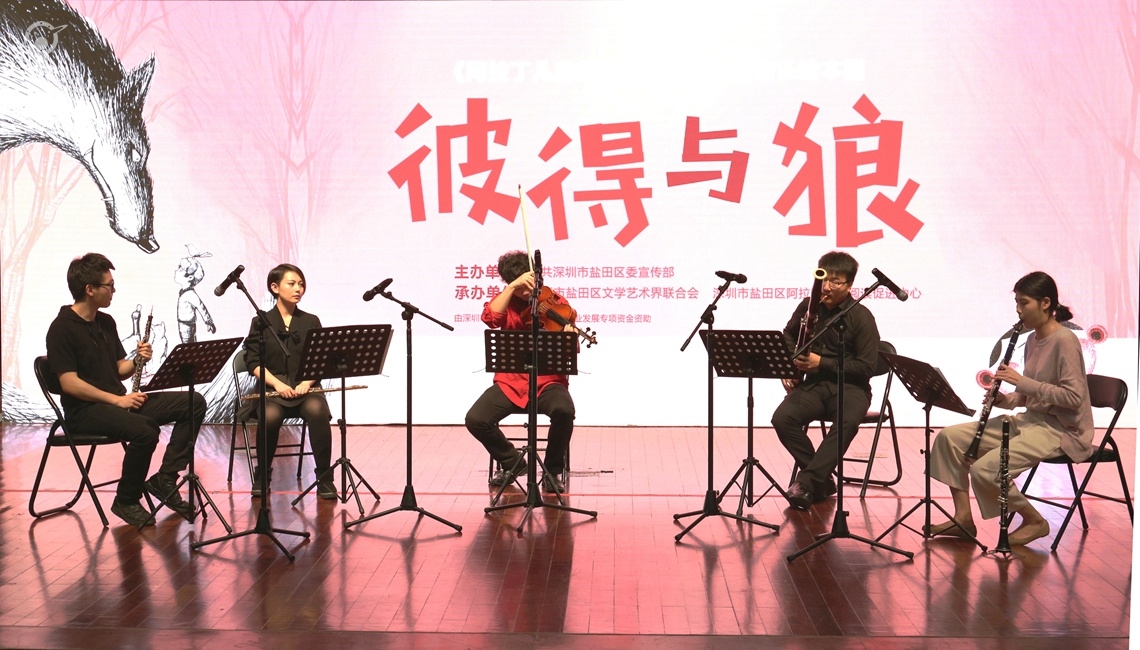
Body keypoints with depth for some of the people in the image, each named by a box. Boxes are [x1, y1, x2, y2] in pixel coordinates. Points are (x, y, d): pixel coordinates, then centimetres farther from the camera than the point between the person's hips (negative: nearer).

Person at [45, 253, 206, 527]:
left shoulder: (106, 322, 14)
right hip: (85, 410, -8)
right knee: (145, 431, -36)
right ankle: (126, 501, -12)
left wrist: (138, 360, -3)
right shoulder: (62, 329, -11)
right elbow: (70, 383, -18)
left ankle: (164, 479, -7)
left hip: (120, 401, 8)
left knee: (194, 404, -8)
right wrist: (116, 400, -20)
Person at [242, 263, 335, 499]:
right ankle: (262, 476, -9)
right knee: (270, 416, -35)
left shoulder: (311, 322, 14)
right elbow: (254, 362, 1)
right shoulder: (261, 322, 10)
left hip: (305, 388, 1)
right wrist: (277, 384, -15)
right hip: (271, 388, -1)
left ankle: (324, 478, -22)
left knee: (317, 411, -34)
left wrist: (307, 382, -12)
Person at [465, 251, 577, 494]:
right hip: (510, 380, 2)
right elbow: (489, 318, -18)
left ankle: (553, 471, -6)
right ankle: (512, 462, 9)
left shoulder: (555, 303, 1)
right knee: (475, 419, -20)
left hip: (549, 380, -2)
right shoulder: (505, 302, 6)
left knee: (564, 411, -34)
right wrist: (512, 287, -22)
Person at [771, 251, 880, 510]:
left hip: (850, 386, -4)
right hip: (814, 383, 4)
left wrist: (823, 363, -18)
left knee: (846, 424, -37)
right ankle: (822, 479, -12)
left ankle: (806, 482, -30)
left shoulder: (862, 317, -6)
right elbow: (788, 336, 25)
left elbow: (867, 367, -10)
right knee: (782, 418, -25)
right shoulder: (809, 306, 6)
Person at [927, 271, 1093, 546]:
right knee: (950, 437, -3)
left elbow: (1073, 397, -22)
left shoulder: (1064, 340, -16)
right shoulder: (1033, 339, 11)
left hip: (1062, 430, -9)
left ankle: (1034, 521, 0)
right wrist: (1005, 400, -2)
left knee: (985, 469, -25)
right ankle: (963, 518, 2)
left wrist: (1022, 381, -23)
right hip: (1032, 420, 9)